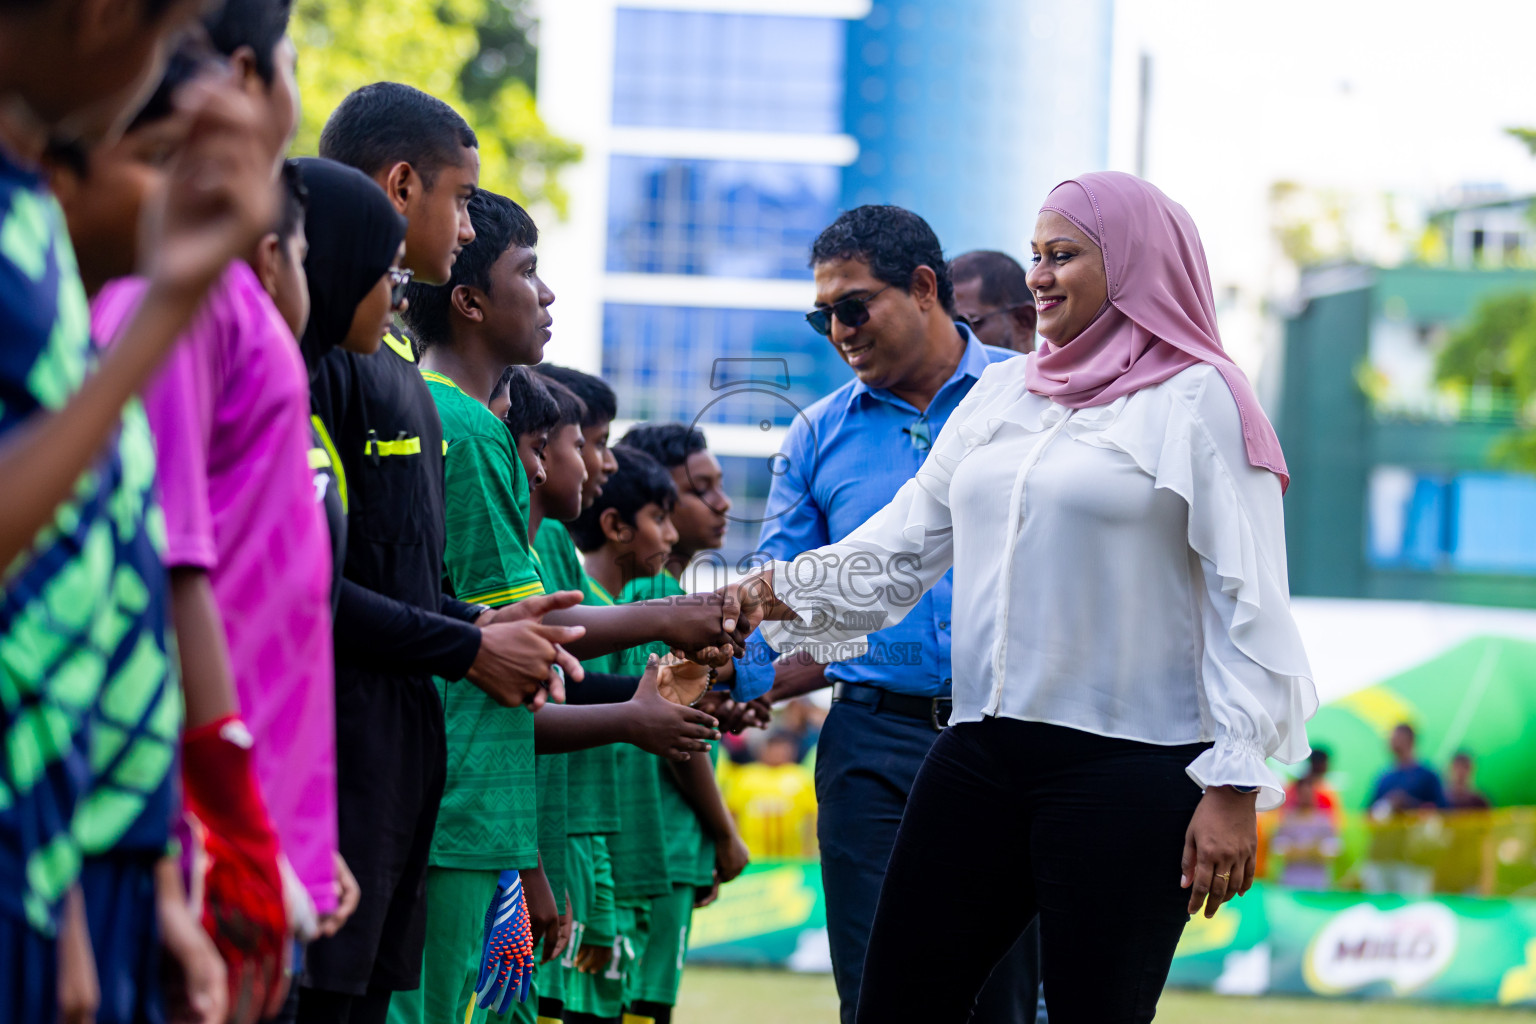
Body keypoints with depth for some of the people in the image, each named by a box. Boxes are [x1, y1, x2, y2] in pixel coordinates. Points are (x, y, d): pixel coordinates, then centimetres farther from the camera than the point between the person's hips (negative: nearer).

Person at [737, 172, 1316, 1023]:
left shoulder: (1197, 401, -4)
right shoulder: (1001, 394, 15)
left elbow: (1247, 603, -7)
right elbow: (904, 542, 18)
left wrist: (1235, 784, -12)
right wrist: (789, 593, 2)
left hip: (1127, 769, -6)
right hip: (982, 755, 6)